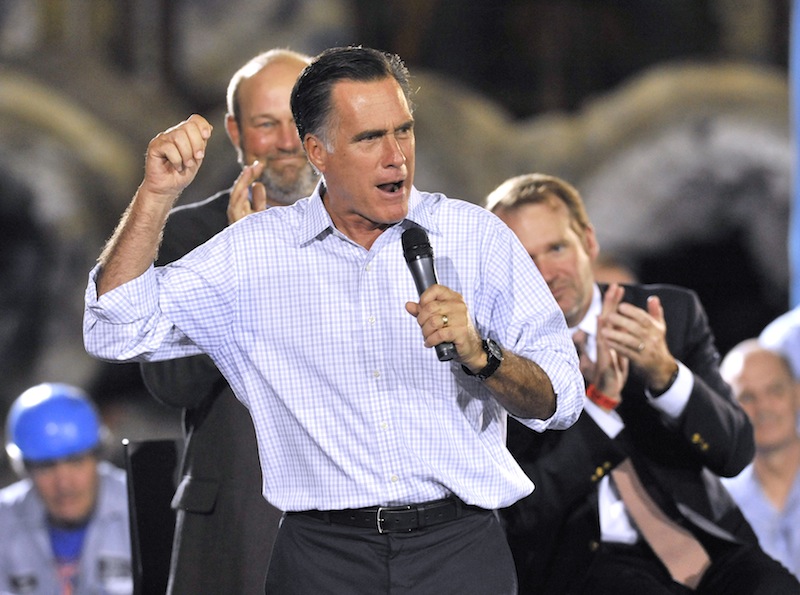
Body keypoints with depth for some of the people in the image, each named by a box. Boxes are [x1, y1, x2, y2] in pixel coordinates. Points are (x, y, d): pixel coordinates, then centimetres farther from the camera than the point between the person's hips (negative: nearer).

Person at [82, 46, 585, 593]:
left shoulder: (475, 236, 4)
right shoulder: (255, 252, 6)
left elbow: (559, 401, 1)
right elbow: (119, 332, 0)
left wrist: (479, 355, -19)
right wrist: (157, 194, -8)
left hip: (459, 548, 0)